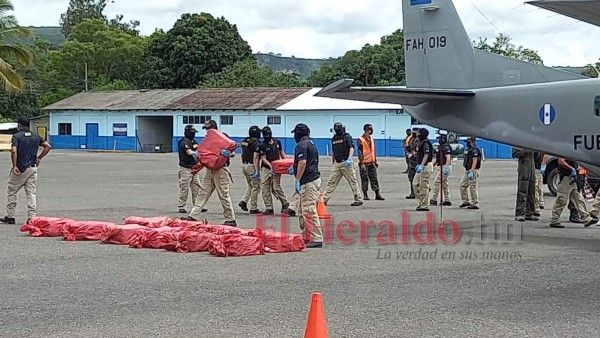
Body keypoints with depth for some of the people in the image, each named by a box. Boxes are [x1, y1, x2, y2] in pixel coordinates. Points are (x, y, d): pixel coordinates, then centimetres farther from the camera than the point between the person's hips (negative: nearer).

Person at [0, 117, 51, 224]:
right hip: (33, 168, 4)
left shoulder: (16, 136, -7)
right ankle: (32, 217, 0)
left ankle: (10, 217, 11)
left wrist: (14, 166, -16)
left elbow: (13, 151, -20)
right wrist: (39, 158, 12)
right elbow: (48, 146, 7)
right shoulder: (36, 136, 8)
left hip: (20, 169, -4)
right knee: (32, 193, 5)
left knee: (11, 192, 9)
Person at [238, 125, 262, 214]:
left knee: (250, 185, 22)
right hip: (252, 166, -8)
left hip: (244, 165, 8)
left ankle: (244, 201, 5)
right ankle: (253, 208, 3)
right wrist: (256, 171, -22)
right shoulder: (257, 143, -15)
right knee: (255, 187, 1)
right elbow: (255, 157, -21)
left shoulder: (244, 141, 9)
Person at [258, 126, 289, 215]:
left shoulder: (277, 142, 7)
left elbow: (281, 153, 20)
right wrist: (270, 165, -24)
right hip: (266, 168, -1)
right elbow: (263, 159, -9)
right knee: (265, 189, -6)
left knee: (276, 188, -9)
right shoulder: (262, 145, -4)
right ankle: (269, 208, 0)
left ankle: (285, 203, 11)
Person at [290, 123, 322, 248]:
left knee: (309, 210, -10)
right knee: (303, 210, 15)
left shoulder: (302, 145, -12)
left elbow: (302, 163, -22)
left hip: (308, 181, -11)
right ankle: (306, 237, 19)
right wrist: (294, 168, 37)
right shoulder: (311, 143, 19)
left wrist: (297, 180, -21)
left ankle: (316, 239, -11)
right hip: (314, 178, 11)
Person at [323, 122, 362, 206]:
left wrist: (349, 159, -23)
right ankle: (324, 200, 2)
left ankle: (358, 199, 3)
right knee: (331, 182, 3)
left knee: (352, 181, -3)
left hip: (346, 163, -6)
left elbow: (351, 148, -10)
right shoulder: (334, 138, 16)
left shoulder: (347, 137, -1)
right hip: (337, 163, 6)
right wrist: (333, 164, 21)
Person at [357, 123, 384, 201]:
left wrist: (375, 161, 17)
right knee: (365, 179, -1)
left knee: (374, 178, 6)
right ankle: (365, 195, 5)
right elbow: (360, 152, -13)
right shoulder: (360, 140, -10)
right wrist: (362, 163, -18)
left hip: (372, 162, 7)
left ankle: (377, 195, 8)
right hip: (364, 163, -7)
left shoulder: (372, 139, 14)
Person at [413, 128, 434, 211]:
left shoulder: (426, 143, -16)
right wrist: (418, 165, 26)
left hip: (426, 166, -11)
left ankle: (424, 206, -2)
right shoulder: (422, 143, 16)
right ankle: (420, 202, 16)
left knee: (424, 186, -6)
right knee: (415, 184, 12)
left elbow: (426, 155, -24)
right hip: (422, 166, 11)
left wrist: (421, 166, -29)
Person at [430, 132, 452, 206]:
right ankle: (447, 200, 12)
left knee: (437, 183, -10)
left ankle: (434, 200, -9)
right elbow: (437, 158, 24)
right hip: (441, 167, 10)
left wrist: (446, 168, -29)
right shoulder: (441, 147, 18)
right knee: (444, 183, 10)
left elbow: (448, 158, -23)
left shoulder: (446, 147, -14)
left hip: (445, 167, -10)